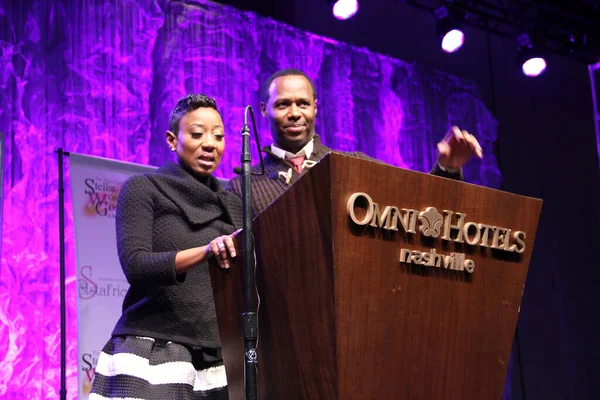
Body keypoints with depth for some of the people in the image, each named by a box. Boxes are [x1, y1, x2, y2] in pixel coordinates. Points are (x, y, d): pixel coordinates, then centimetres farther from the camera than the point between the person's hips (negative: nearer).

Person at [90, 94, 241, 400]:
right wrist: (206, 251, -27)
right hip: (153, 353, -4)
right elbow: (135, 266, -14)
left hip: (218, 360, 4)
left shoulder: (233, 206, 15)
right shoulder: (143, 189, 2)